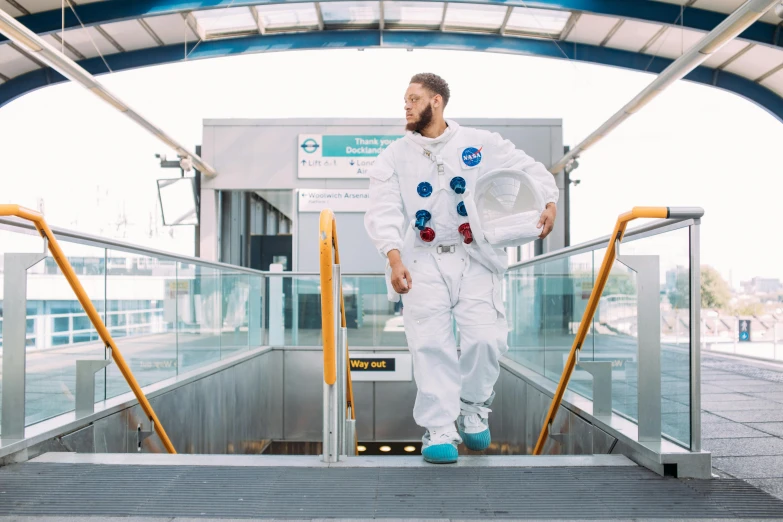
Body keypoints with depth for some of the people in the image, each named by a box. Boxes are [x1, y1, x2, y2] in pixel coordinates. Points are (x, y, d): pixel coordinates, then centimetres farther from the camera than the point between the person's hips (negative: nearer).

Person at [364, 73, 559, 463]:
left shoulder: (481, 144, 8)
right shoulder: (393, 157, 7)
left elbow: (529, 169, 14)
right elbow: (384, 211, -5)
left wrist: (549, 203, -5)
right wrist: (394, 259, -22)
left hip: (475, 259, 0)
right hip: (423, 263, 0)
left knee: (486, 339, -10)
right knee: (431, 346, -8)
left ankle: (473, 409, 18)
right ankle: (439, 430, 4)